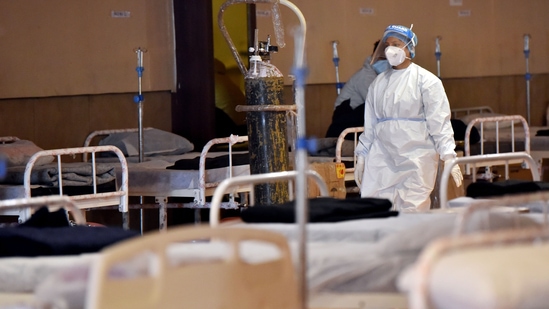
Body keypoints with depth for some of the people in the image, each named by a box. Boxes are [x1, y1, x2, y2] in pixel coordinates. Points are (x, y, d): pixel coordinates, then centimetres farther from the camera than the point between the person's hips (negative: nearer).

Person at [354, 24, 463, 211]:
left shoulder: (426, 81, 0)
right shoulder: (379, 83, 15)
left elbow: (439, 122, -5)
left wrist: (448, 156, -13)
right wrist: (361, 156, 18)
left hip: (416, 157, -4)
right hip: (381, 158, 4)